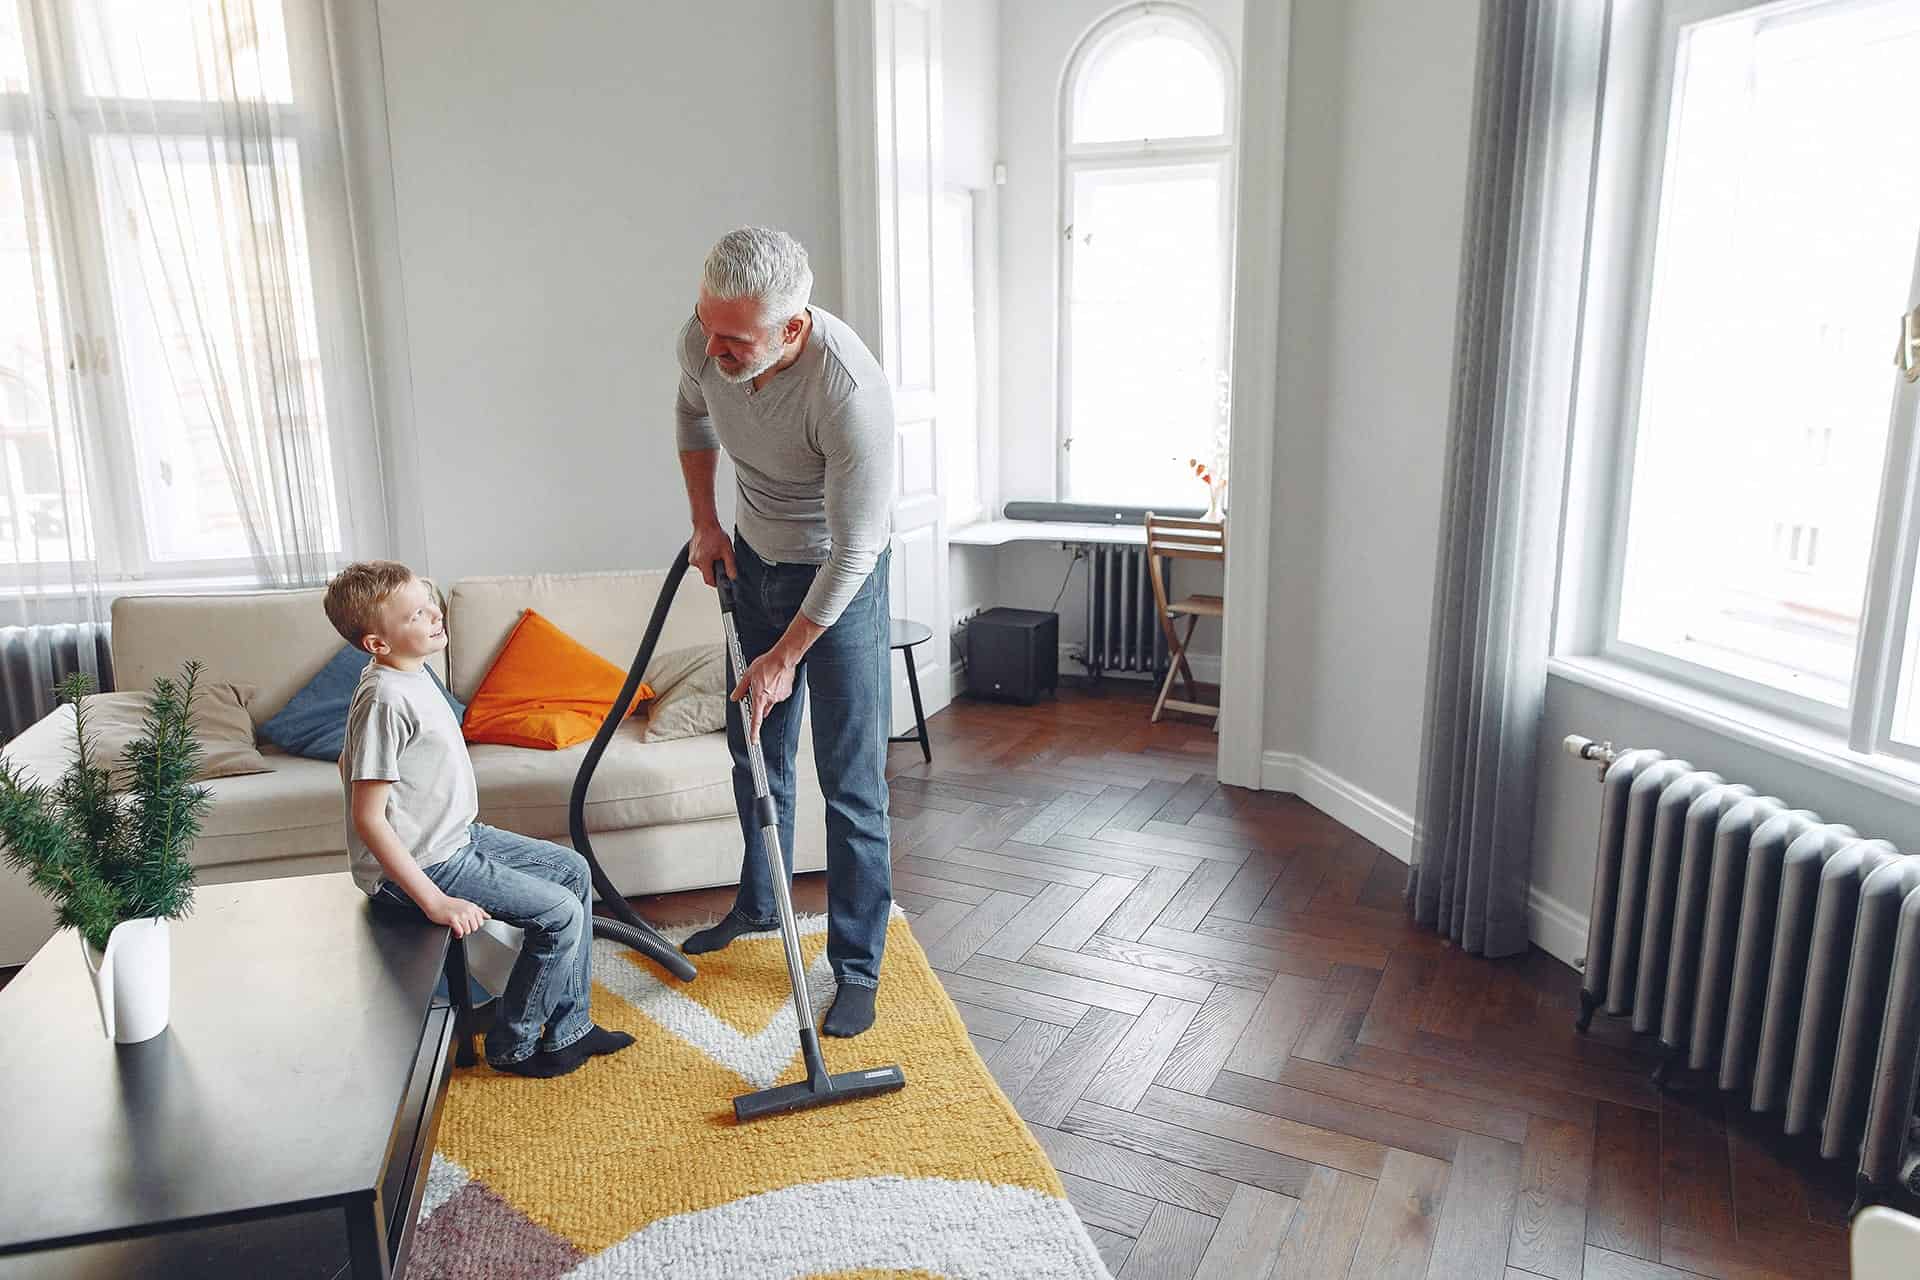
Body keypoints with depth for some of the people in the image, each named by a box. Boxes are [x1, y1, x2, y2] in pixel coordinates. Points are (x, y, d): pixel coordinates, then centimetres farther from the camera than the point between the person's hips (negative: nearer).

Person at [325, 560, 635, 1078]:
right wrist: (434, 901, -26)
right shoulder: (386, 699, -26)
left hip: (456, 837, 10)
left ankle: (568, 1027, 19)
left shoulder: (410, 671, 5)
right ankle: (513, 1046, 9)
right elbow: (368, 819, -26)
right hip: (419, 864, -10)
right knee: (560, 912, -12)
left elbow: (349, 763, 18)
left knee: (573, 870, 12)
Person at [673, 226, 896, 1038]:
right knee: (755, 749, 19)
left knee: (851, 780, -3)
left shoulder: (850, 390, -37)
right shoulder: (705, 339, -18)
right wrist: (705, 522, 6)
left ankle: (857, 966, 12)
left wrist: (787, 655, -21)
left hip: (839, 576, -6)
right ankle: (758, 905, 40)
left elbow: (853, 551, -29)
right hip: (754, 559, 6)